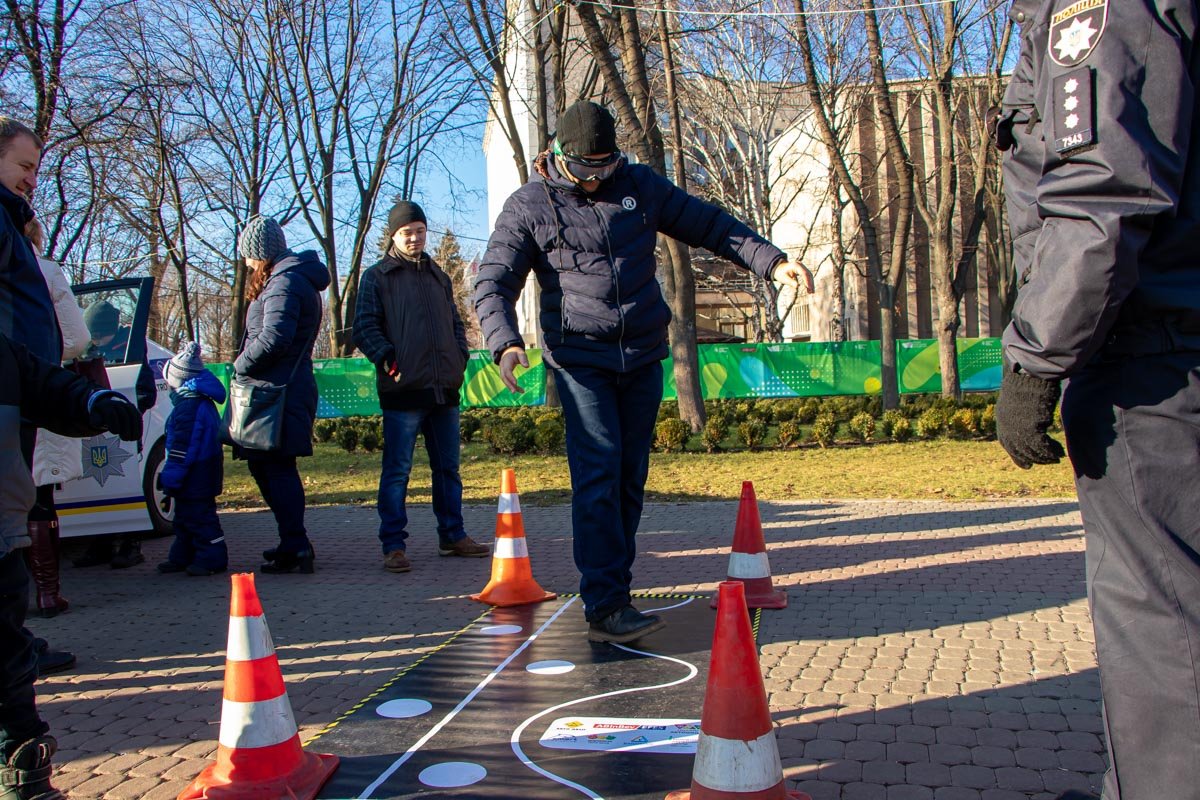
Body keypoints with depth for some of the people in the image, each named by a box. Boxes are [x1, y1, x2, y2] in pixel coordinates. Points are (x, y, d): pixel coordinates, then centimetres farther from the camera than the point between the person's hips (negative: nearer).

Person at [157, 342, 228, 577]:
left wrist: (171, 479, -17)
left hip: (195, 476, -11)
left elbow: (183, 447, -22)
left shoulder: (188, 404, -21)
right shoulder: (201, 398, 13)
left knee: (198, 516, -4)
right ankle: (182, 557, 28)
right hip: (200, 474, 11)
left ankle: (212, 559, 1)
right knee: (185, 516, 18)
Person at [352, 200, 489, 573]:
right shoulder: (377, 277, 4)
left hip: (444, 388, 6)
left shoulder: (438, 276, 21)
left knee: (448, 467, 11)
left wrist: (460, 356, 9)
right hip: (403, 389, -5)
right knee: (397, 470, -3)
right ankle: (393, 545, 3)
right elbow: (364, 327, -2)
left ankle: (452, 535, 21)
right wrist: (387, 359, -16)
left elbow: (455, 322, 26)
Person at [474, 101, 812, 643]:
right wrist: (505, 344, -23)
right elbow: (493, 285, -5)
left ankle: (611, 585, 19)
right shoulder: (528, 206, -1)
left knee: (630, 478, 7)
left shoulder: (640, 186, 8)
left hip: (643, 359, 4)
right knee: (597, 475, -14)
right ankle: (605, 608, -12)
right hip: (580, 360, -4)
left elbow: (708, 225, 13)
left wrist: (771, 261, 3)